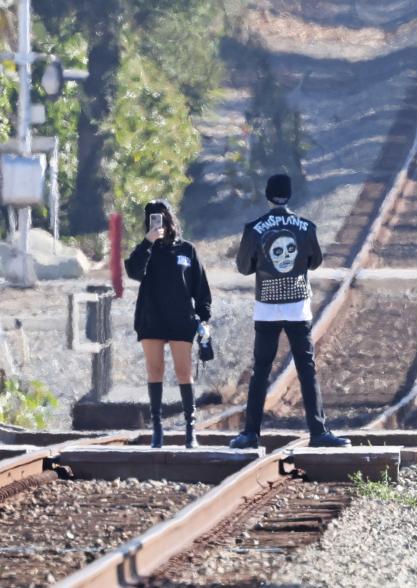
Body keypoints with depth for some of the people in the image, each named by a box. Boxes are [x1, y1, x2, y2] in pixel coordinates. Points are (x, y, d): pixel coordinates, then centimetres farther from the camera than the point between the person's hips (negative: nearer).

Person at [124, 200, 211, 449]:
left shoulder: (186, 250, 6)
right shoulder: (146, 250, 6)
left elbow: (200, 285, 8)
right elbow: (134, 271, -14)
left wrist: (204, 317, 2)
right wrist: (148, 242, -21)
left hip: (181, 321, -1)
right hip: (150, 321, 1)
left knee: (184, 372, -2)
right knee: (155, 371, 1)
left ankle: (191, 426, 0)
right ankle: (157, 426, 3)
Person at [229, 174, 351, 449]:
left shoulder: (255, 229, -8)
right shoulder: (306, 227, -4)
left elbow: (244, 267, 2)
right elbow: (315, 262, 10)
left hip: (266, 307, 0)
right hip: (299, 306, 0)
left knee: (261, 370, 5)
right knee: (308, 369, 2)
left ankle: (251, 432, 3)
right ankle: (319, 431, -4)